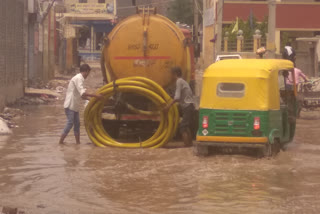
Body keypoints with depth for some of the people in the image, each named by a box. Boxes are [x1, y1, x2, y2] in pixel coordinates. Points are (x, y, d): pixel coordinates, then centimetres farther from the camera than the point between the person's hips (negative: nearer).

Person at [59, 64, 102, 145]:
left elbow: (81, 94, 21)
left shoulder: (79, 78, 15)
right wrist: (95, 96, -26)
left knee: (77, 123, 9)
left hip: (74, 106, 10)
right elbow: (82, 93, -26)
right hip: (70, 105, -10)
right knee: (70, 123, -10)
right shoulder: (78, 79, -16)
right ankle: (61, 141, -6)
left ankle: (78, 142, 12)